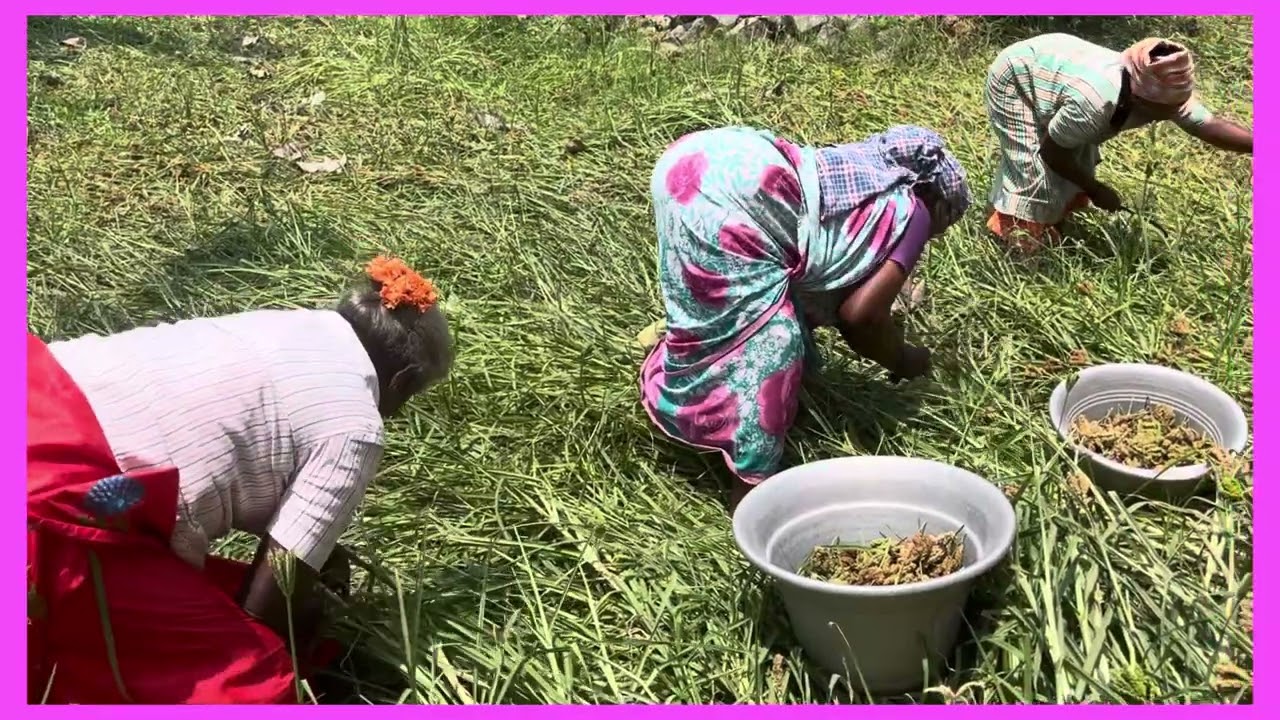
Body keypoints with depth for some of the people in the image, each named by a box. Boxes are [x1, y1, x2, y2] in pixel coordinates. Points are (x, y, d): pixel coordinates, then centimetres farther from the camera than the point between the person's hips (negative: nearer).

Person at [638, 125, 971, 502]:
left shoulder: (866, 171, 32)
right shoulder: (910, 211, 11)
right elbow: (860, 314, 3)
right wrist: (904, 360, 19)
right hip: (730, 194, -9)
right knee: (766, 339, 1)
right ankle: (752, 487, 9)